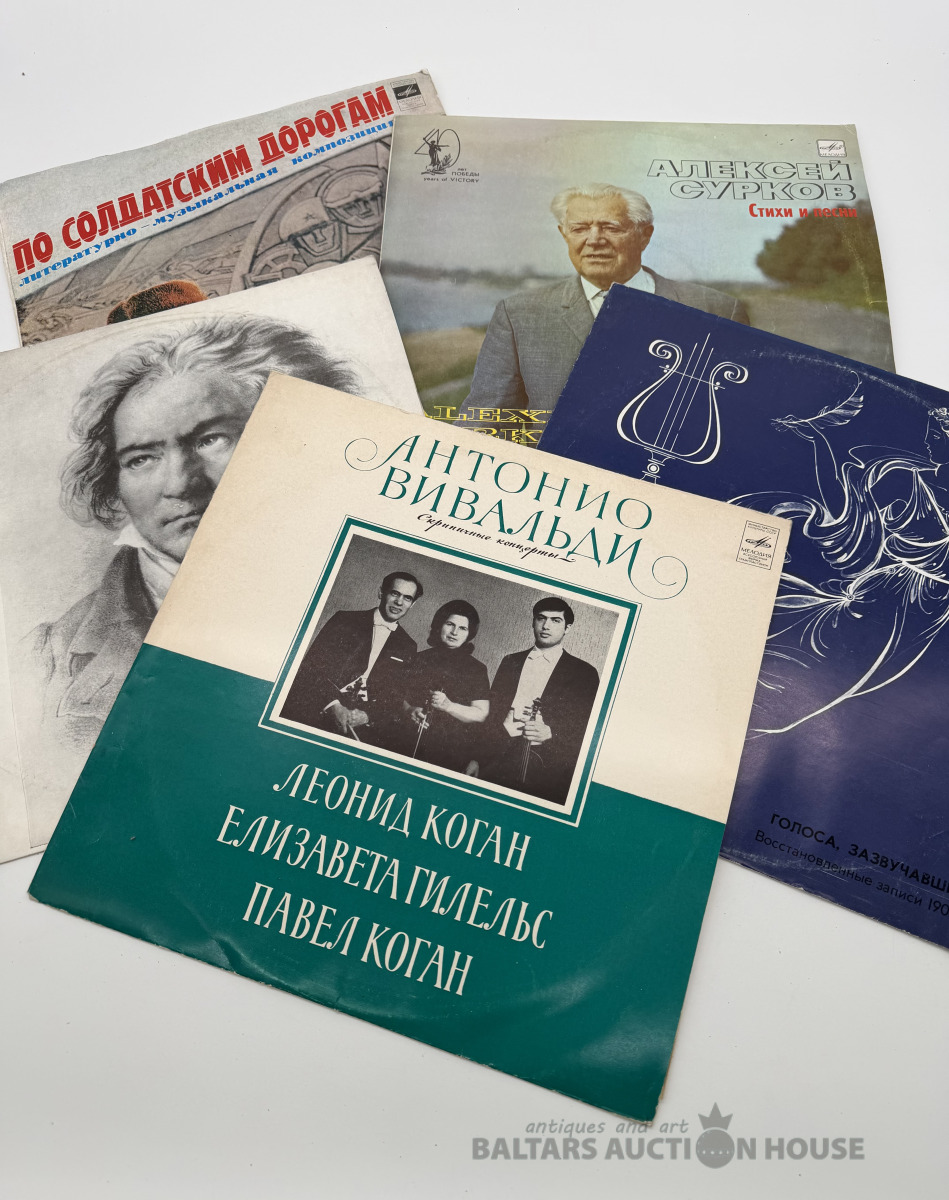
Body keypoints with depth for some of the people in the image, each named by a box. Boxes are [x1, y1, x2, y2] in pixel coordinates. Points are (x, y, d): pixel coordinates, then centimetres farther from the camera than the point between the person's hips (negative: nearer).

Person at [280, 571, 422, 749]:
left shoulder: (407, 647, 14)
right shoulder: (344, 620, 8)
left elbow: (396, 697, 8)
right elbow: (313, 664, -1)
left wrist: (366, 716, -11)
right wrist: (333, 706, -15)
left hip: (365, 725, 4)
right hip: (319, 710, -4)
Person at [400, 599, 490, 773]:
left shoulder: (476, 669, 2)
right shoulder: (421, 659, 8)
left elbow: (480, 714, -4)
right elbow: (403, 696, 11)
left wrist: (448, 706, -18)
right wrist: (411, 710, -10)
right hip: (413, 744, 2)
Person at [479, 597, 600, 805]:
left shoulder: (584, 673, 6)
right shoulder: (510, 662, 16)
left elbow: (588, 730, 1)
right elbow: (490, 712, 13)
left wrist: (550, 733, -14)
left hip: (548, 772, -2)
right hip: (500, 763, 3)